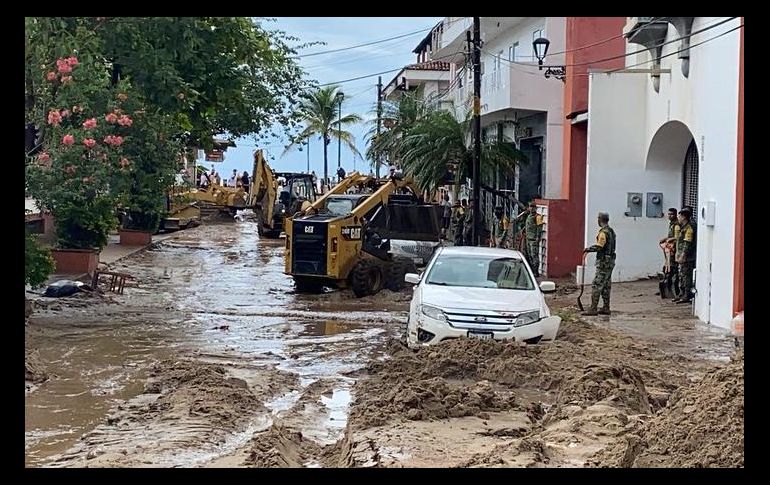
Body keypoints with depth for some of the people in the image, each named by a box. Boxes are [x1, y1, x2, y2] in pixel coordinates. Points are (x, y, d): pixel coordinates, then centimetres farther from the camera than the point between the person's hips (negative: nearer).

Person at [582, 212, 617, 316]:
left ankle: (593, 309, -9)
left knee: (597, 285, -8)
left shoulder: (604, 232, -16)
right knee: (606, 285, 13)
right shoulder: (611, 231, 14)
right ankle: (606, 308, 16)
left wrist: (588, 249, -8)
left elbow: (599, 247, -22)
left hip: (604, 262, -10)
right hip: (610, 261, 10)